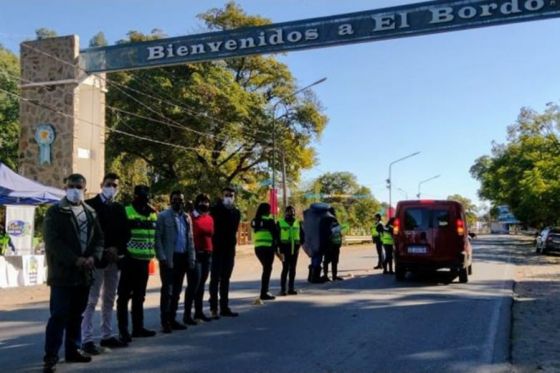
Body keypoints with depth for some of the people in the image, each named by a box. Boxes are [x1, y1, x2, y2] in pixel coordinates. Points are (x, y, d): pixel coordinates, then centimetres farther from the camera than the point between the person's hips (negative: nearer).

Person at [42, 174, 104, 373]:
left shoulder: (90, 213, 13)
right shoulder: (55, 212, -3)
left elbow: (98, 238, 12)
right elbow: (52, 241, -12)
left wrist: (93, 257, -8)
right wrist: (75, 260, -19)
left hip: (84, 273, 5)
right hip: (63, 272, -5)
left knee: (76, 314, 13)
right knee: (59, 315, -7)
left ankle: (73, 350, 24)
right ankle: (51, 356, -1)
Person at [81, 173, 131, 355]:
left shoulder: (119, 208, 13)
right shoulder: (90, 205, -4)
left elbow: (125, 232, 10)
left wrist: (116, 249, -8)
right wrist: (101, 251, -15)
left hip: (114, 259, 6)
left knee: (109, 300, 12)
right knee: (91, 300, -6)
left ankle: (107, 336, 19)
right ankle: (87, 339, -4)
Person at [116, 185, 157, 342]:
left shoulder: (152, 213, 12)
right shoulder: (126, 212, -8)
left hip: (145, 260, 7)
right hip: (130, 260, -6)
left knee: (139, 296, 14)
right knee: (124, 295, -1)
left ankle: (138, 327, 23)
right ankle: (123, 330, 4)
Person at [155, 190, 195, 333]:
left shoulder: (187, 217, 13)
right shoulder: (163, 216, -3)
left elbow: (190, 239, 13)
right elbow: (158, 238, -8)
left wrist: (191, 259, 7)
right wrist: (162, 258, -15)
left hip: (183, 258, 6)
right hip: (169, 258, -5)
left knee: (177, 291, 11)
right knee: (167, 291, -4)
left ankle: (172, 319, 20)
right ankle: (165, 322, 2)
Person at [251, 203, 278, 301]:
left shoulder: (254, 221, 11)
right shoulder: (269, 220, -7)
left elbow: (255, 235, 15)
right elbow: (275, 234, -6)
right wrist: (276, 246, 5)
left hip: (257, 247, 7)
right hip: (268, 247, -6)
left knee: (266, 268, 19)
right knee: (267, 269, 0)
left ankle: (265, 291, 23)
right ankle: (264, 293, -2)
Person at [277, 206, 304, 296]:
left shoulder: (298, 223, 13)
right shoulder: (280, 223, 2)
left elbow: (302, 234, 17)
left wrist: (300, 243, 2)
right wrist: (279, 247, -6)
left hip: (295, 249, 4)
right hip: (285, 249, -4)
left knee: (292, 269, 7)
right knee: (285, 269, -6)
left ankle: (291, 288, 13)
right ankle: (283, 289, -1)